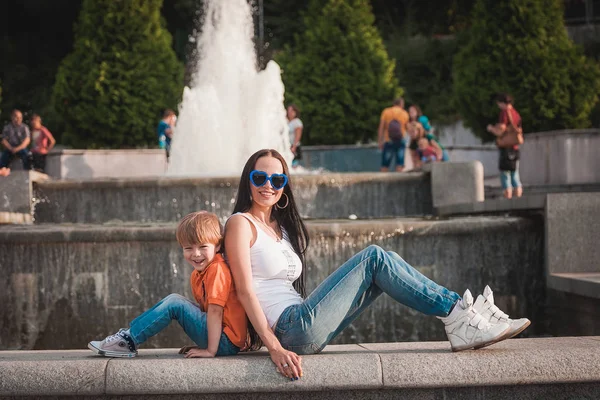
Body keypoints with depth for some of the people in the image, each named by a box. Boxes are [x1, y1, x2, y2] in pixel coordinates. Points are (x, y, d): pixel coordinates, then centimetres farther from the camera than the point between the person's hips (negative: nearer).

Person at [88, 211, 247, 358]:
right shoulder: (197, 274, 12)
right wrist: (201, 345, 9)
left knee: (174, 303, -14)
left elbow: (215, 311, -21)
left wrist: (210, 350, -23)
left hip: (227, 343, -9)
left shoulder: (217, 269, -17)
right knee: (172, 302, 11)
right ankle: (128, 335, 6)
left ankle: (128, 340, -8)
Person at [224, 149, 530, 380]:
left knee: (378, 269, -1)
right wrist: (276, 349, -23)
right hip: (293, 329, -8)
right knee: (374, 258, -11)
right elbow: (245, 291, -13)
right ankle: (457, 313, -10)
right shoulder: (241, 224, -4)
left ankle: (460, 315, -9)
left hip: (304, 330, 8)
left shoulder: (280, 227, 22)